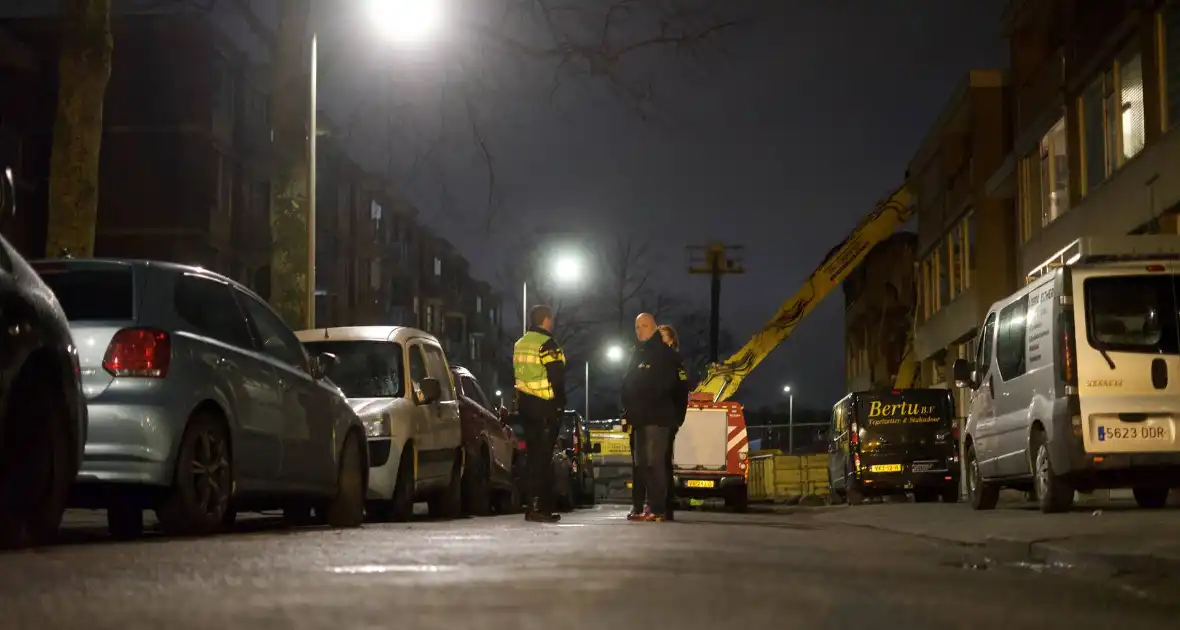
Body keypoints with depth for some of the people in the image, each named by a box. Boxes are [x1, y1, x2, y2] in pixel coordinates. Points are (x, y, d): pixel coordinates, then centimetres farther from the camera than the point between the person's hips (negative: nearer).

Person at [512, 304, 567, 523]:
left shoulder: (519, 345, 14)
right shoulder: (546, 344, -13)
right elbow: (557, 376, -16)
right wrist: (560, 403, -5)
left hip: (525, 404, 8)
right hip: (545, 406, -8)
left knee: (534, 455, 13)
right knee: (543, 457, -8)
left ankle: (535, 506, 15)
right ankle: (538, 507, -12)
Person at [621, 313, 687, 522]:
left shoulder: (664, 354, -5)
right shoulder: (637, 353, 20)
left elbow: (664, 384, -14)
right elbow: (628, 383, 21)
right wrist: (628, 407, 9)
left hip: (657, 417, -9)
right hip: (639, 417, 9)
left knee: (655, 462, -13)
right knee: (640, 462, 12)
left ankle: (658, 509, -13)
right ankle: (638, 508, 18)